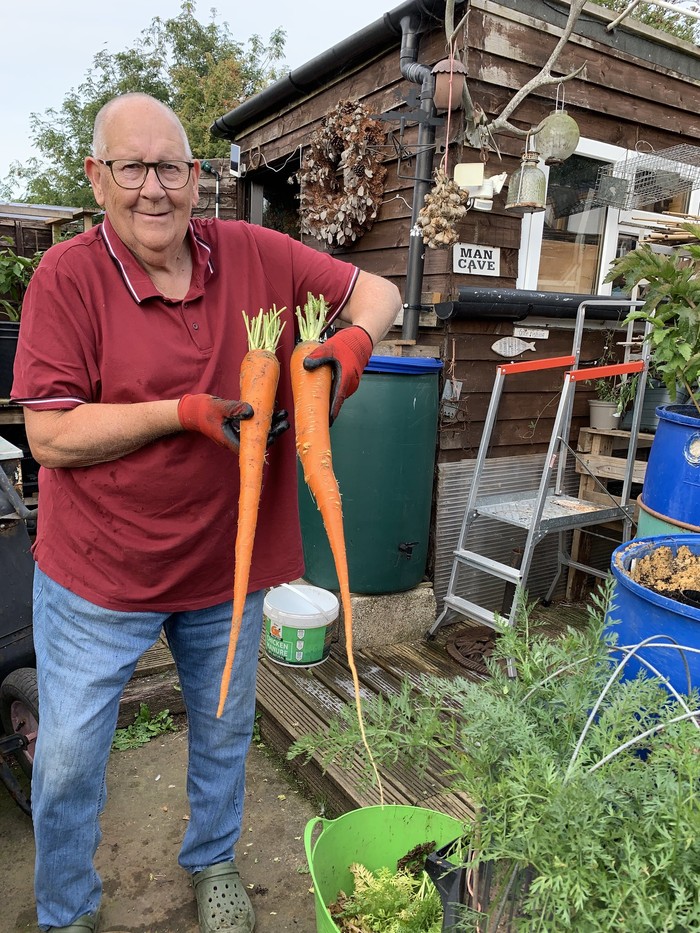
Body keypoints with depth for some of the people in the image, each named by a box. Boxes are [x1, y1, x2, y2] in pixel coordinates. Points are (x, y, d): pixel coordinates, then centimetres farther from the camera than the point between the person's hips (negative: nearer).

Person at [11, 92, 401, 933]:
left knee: (224, 732, 22)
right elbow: (50, 436, -16)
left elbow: (377, 292, 3)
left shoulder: (254, 256, -4)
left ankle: (212, 864, 53)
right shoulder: (67, 277, -13)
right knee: (68, 758, 13)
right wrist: (186, 412, -24)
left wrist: (351, 343, -19)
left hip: (229, 561, 3)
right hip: (98, 573, -2)